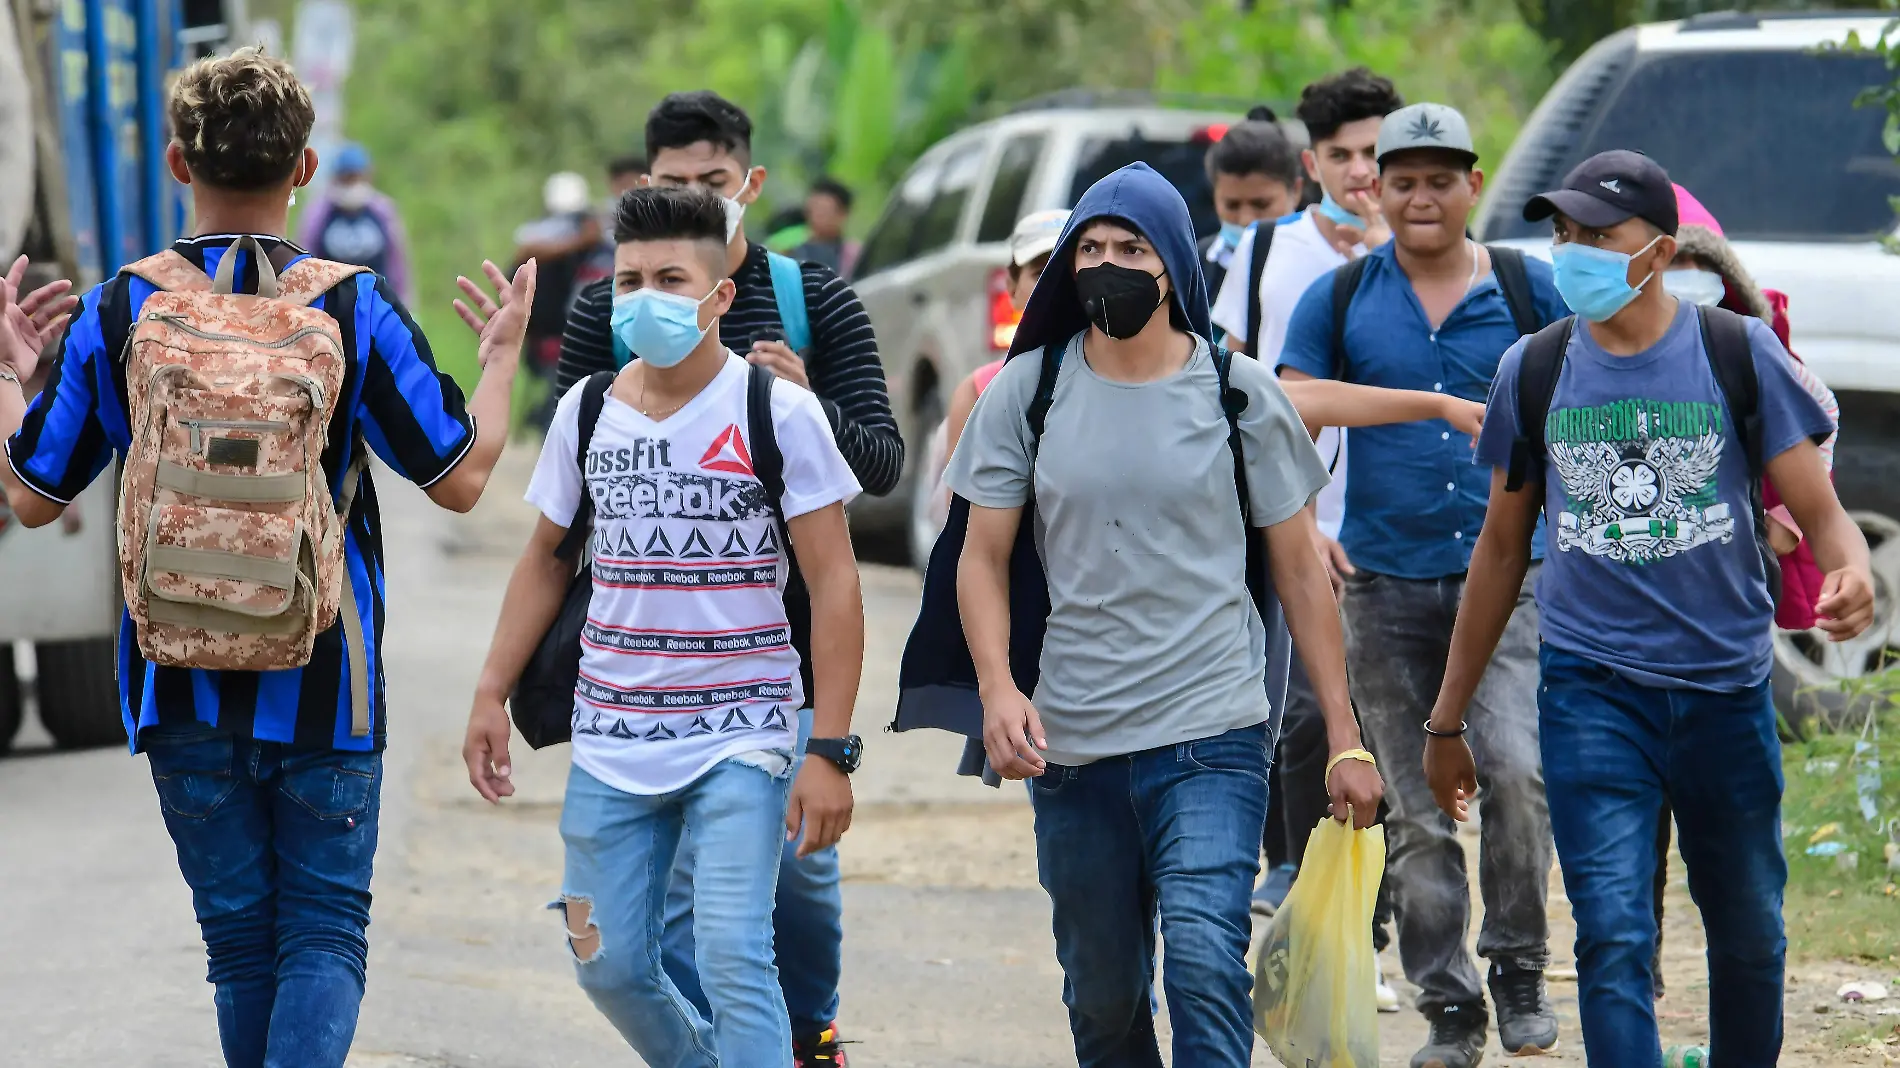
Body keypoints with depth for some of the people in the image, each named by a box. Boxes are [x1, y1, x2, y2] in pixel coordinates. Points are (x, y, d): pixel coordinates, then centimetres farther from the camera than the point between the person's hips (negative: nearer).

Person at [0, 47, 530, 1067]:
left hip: (183, 686, 1)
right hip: (325, 683, -1)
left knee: (240, 939, 12)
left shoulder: (116, 314, -4)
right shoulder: (355, 309, -7)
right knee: (325, 930, 4)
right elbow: (460, 476, -4)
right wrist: (503, 355, 12)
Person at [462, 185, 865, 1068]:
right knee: (610, 964, 8)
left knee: (732, 956, -17)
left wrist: (831, 752, -15)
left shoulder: (778, 413, -8)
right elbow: (546, 559, 17)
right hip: (610, 742, 5)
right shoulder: (586, 411, 5)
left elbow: (834, 586, -9)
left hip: (741, 738, -5)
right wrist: (492, 696, 10)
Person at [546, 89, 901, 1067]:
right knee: (676, 864, -3)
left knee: (799, 854, 4)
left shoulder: (817, 303, 2)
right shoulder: (607, 314, 1)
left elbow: (883, 464, -2)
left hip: (788, 629, 0)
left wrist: (811, 406, -21)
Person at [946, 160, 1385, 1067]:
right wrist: (997, 688, -12)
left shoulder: (1238, 394, 1)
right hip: (1069, 745, 2)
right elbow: (983, 557, 6)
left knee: (1204, 960, -20)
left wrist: (1345, 738, 3)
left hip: (1211, 733, -2)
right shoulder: (1026, 390, 4)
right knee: (1102, 994, 11)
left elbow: (1299, 571, 6)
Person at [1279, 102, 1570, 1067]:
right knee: (1415, 813, 4)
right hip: (1385, 582, 2)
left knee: (1517, 771, -19)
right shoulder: (1340, 298, 6)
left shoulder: (1529, 290, 4)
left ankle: (1519, 969, -1)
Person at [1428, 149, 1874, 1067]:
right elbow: (1502, 547, 13)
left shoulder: (1740, 353, -2)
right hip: (1591, 689, 0)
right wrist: (1448, 718, 15)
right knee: (1613, 937, -12)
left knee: (1748, 934, 11)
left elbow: (1819, 512, -3)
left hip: (1726, 682, 0)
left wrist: (1851, 577, -29)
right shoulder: (1534, 370, 3)